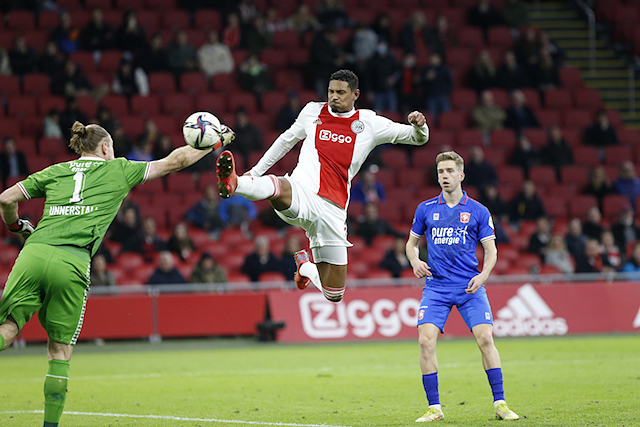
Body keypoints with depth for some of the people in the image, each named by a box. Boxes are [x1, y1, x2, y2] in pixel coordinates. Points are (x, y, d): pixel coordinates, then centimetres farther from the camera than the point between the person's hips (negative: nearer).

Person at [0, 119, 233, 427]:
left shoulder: (55, 171, 24)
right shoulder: (118, 170, 19)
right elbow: (175, 161, 25)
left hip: (34, 252, 2)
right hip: (71, 264, -2)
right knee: (60, 351, 7)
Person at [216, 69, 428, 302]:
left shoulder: (369, 123, 11)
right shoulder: (313, 112, 14)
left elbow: (418, 138, 13)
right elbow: (287, 140, 29)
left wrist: (419, 126, -11)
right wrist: (256, 171, 30)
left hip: (333, 211, 2)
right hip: (302, 194, -2)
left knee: (334, 295, 7)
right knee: (280, 187, -42)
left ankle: (305, 266, 38)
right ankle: (234, 184, -70)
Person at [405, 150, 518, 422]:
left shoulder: (478, 212, 4)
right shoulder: (426, 209, 8)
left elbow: (491, 249, 6)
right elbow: (412, 242, 19)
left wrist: (484, 274, -12)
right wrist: (415, 261, -3)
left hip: (470, 287, -1)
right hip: (436, 286, 1)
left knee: (485, 339, -14)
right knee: (426, 341, -13)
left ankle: (500, 403, -3)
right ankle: (434, 408, -3)